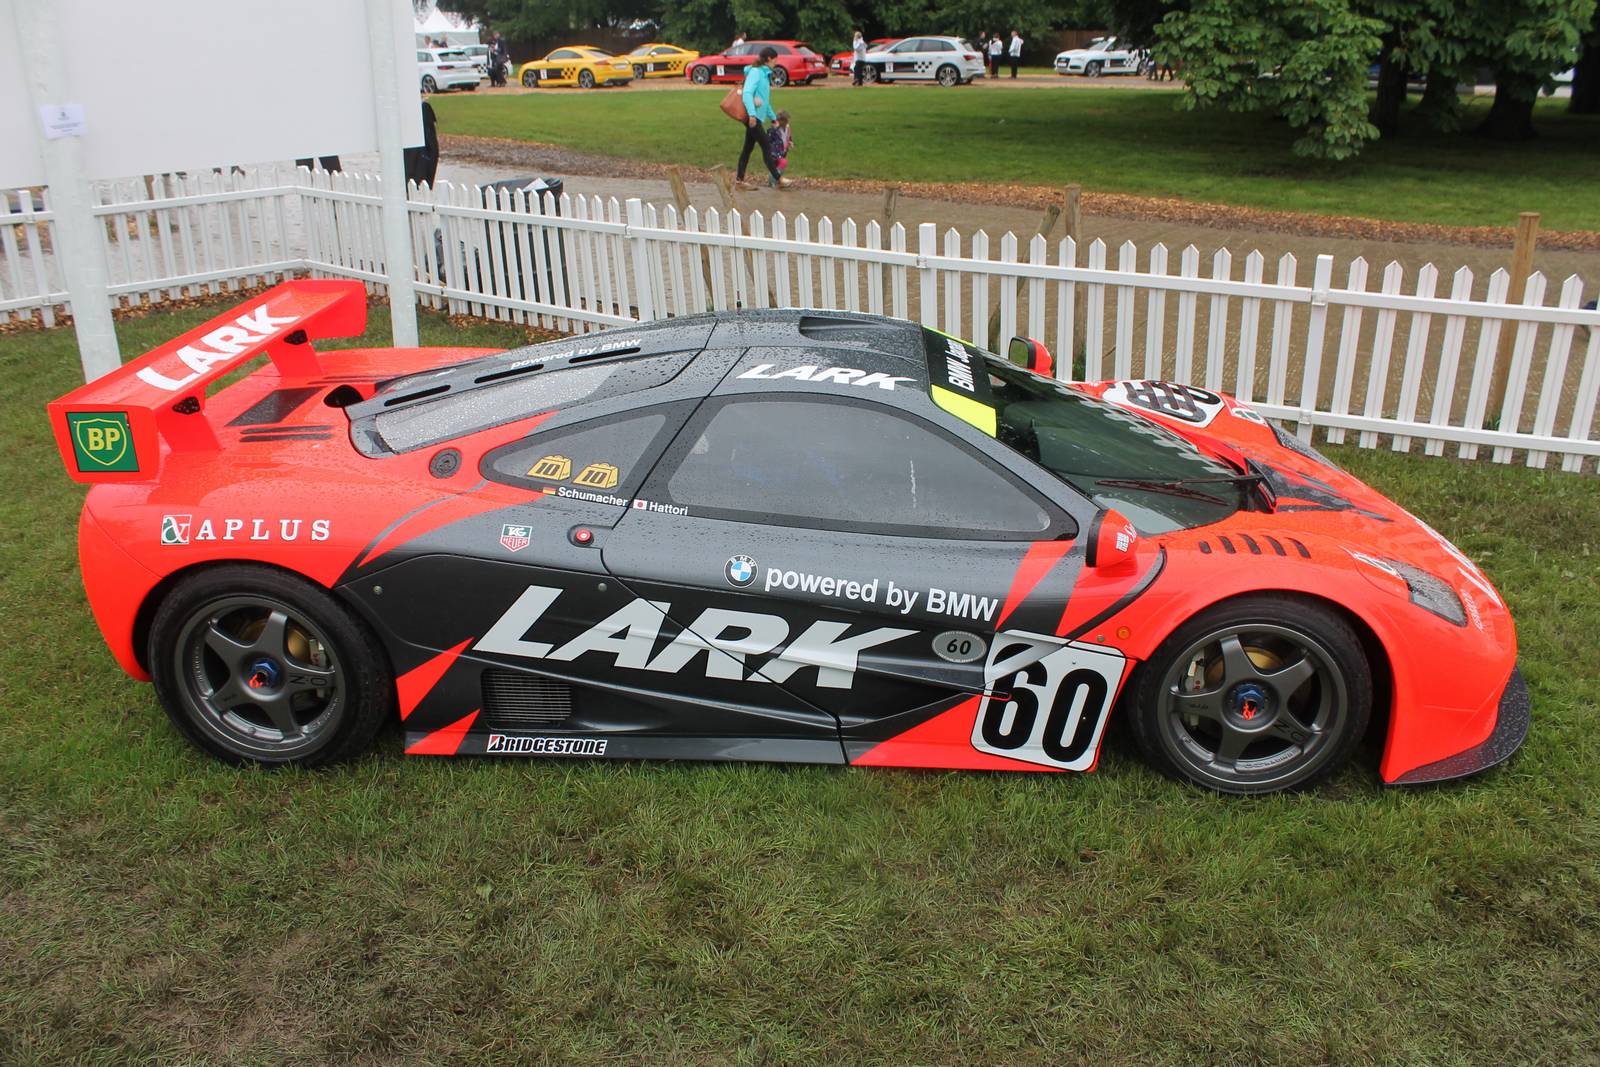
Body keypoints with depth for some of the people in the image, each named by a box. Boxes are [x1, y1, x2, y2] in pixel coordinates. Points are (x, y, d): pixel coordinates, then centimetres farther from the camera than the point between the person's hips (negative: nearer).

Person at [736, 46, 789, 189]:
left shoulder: (764, 73, 17)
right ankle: (778, 180, -6)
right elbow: (747, 93, -24)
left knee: (748, 147, 11)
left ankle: (740, 179, 15)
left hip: (756, 117, 10)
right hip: (752, 117, -10)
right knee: (767, 147, -8)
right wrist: (752, 114, -35)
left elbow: (765, 100, 26)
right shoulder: (755, 72, -12)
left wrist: (773, 117, 31)